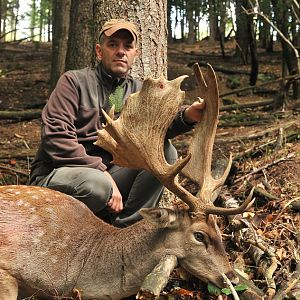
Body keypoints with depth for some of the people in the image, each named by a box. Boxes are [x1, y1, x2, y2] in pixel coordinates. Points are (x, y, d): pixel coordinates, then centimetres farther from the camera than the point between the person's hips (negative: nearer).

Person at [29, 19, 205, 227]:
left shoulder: (138, 91, 12)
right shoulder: (74, 81, -2)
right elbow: (56, 136, -13)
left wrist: (187, 116, -30)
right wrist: (101, 171, -22)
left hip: (105, 173, 5)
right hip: (55, 174, -5)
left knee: (165, 152, -13)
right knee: (98, 186, -37)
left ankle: (125, 228, -16)